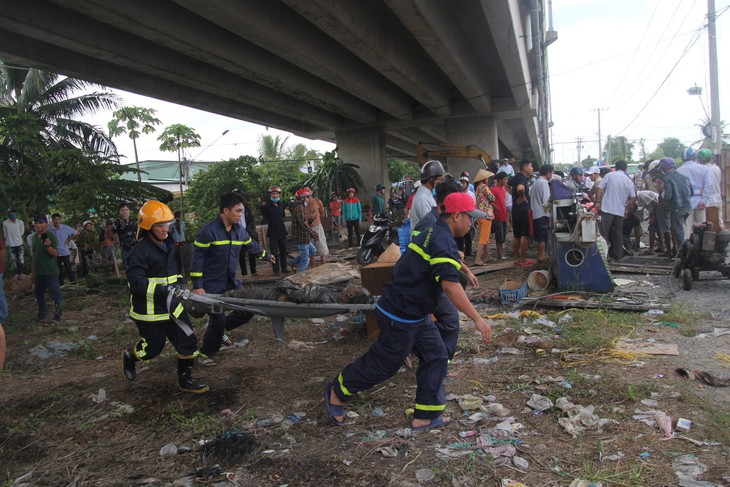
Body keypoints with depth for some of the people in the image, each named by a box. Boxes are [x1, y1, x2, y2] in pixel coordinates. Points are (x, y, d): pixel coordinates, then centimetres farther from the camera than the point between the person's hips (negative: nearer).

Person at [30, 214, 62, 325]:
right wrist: (33, 272, 18)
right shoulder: (35, 237, 11)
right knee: (39, 294, 16)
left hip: (50, 272, -8)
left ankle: (57, 316, 3)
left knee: (55, 294, -2)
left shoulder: (51, 235, -10)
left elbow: (55, 253, -15)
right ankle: (41, 315, 28)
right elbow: (34, 256, 17)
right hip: (39, 272, 8)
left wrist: (48, 246, -35)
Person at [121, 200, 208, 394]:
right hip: (149, 311, -7)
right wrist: (162, 290, -35)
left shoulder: (170, 245, 10)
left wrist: (179, 284, 12)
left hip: (172, 306, 7)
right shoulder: (140, 251, -18)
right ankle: (129, 356, 42)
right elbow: (136, 282, -26)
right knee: (153, 347, 9)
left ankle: (185, 380, 19)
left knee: (188, 342, 2)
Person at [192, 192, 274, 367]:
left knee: (248, 310, 4)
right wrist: (197, 286, -19)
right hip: (212, 285, -7)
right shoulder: (209, 231, -19)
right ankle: (205, 354, 19)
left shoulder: (239, 229, 3)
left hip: (232, 281, 7)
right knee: (218, 320, -5)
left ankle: (220, 329, 27)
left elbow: (251, 245, 23)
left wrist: (266, 256, 36)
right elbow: (197, 258, -16)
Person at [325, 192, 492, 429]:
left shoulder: (432, 233, 11)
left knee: (436, 357, 11)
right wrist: (478, 319, -33)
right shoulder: (443, 241, -23)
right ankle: (336, 393, 26)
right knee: (385, 363, 6)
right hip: (401, 317, -10)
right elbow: (450, 285, -34)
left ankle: (425, 416, 21)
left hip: (416, 315, 10)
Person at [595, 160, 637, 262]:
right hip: (620, 210, 4)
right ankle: (617, 255, 16)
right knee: (618, 233, 11)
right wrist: (627, 208, 16)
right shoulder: (628, 180, 9)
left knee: (604, 232, -2)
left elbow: (599, 188, -8)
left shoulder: (609, 175, 0)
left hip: (607, 208, -3)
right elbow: (633, 197, 6)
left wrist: (598, 202, -5)